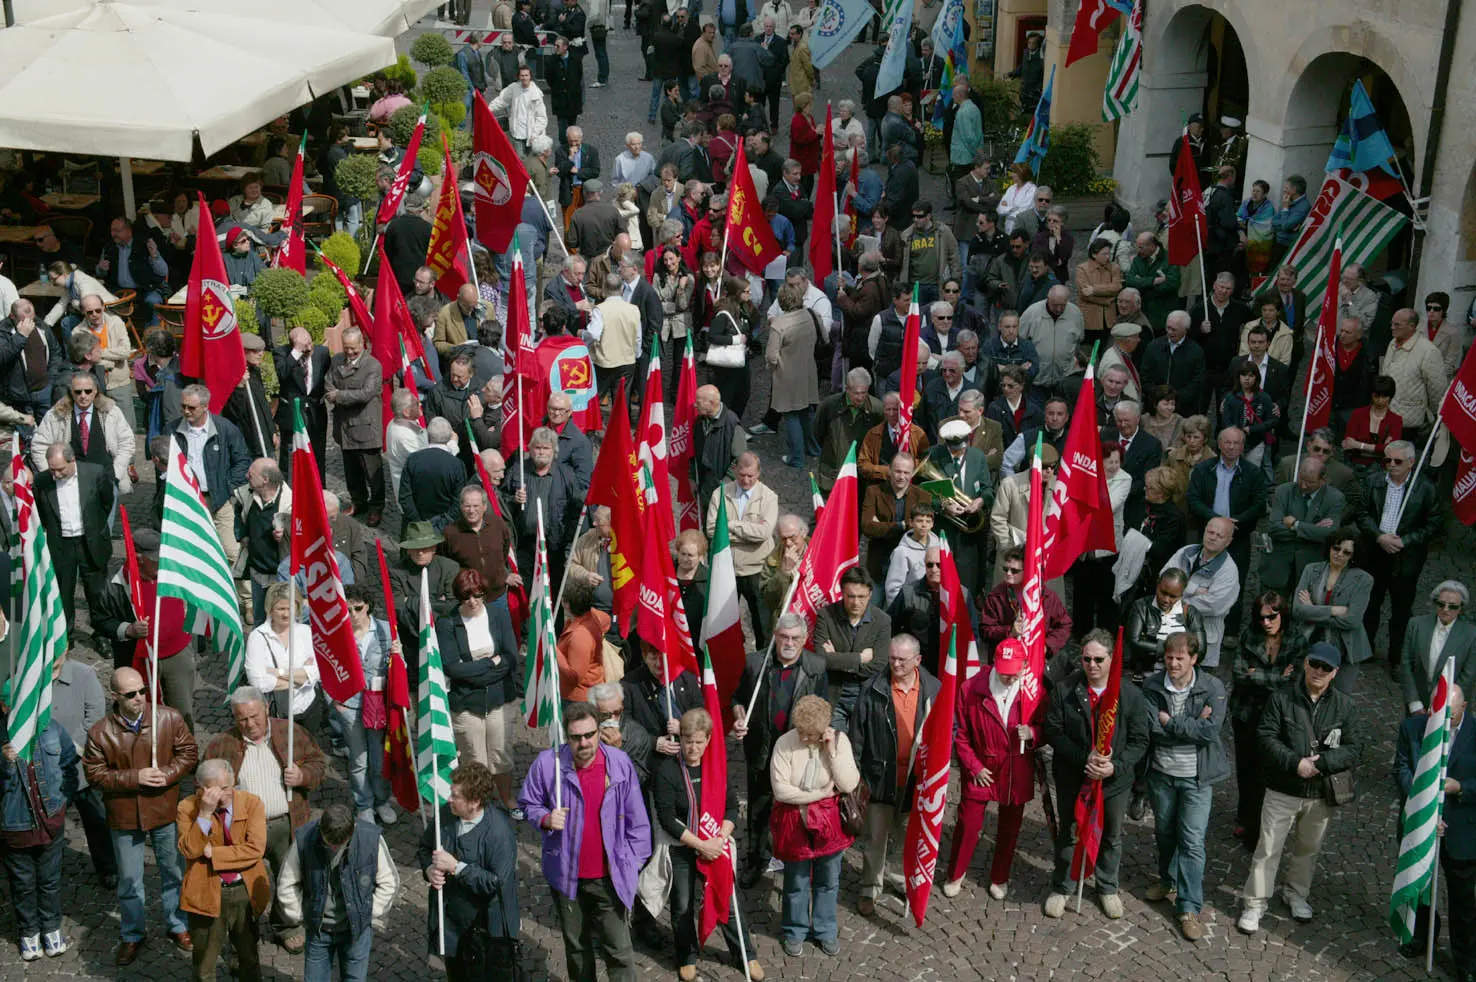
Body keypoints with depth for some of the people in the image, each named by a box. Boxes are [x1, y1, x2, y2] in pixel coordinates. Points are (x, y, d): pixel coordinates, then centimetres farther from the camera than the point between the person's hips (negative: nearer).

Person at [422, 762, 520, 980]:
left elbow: (497, 882, -29)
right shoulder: (446, 814, -7)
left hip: (487, 929, -6)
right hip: (451, 923, 6)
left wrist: (456, 867, -29)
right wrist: (429, 868, -12)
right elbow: (424, 847, 10)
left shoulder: (498, 830, -26)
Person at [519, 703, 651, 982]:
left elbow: (636, 818, 0)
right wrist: (545, 819, -17)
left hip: (609, 876, -1)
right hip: (566, 874, 1)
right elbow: (528, 803, 4)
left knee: (618, 949, -2)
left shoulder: (619, 763, -9)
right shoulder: (547, 763, -11)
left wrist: (634, 860, 0)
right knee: (576, 947, 20)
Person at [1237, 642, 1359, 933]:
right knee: (1268, 849, 1)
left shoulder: (1344, 706, -2)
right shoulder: (1281, 698, -7)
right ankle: (1255, 903, 12)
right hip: (1282, 791, -2)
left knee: (1309, 849, 19)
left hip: (1321, 794, 2)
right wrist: (1295, 763, -21)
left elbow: (1354, 747, -5)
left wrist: (1321, 763, -19)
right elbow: (1266, 737, -9)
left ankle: (1296, 893, 41)